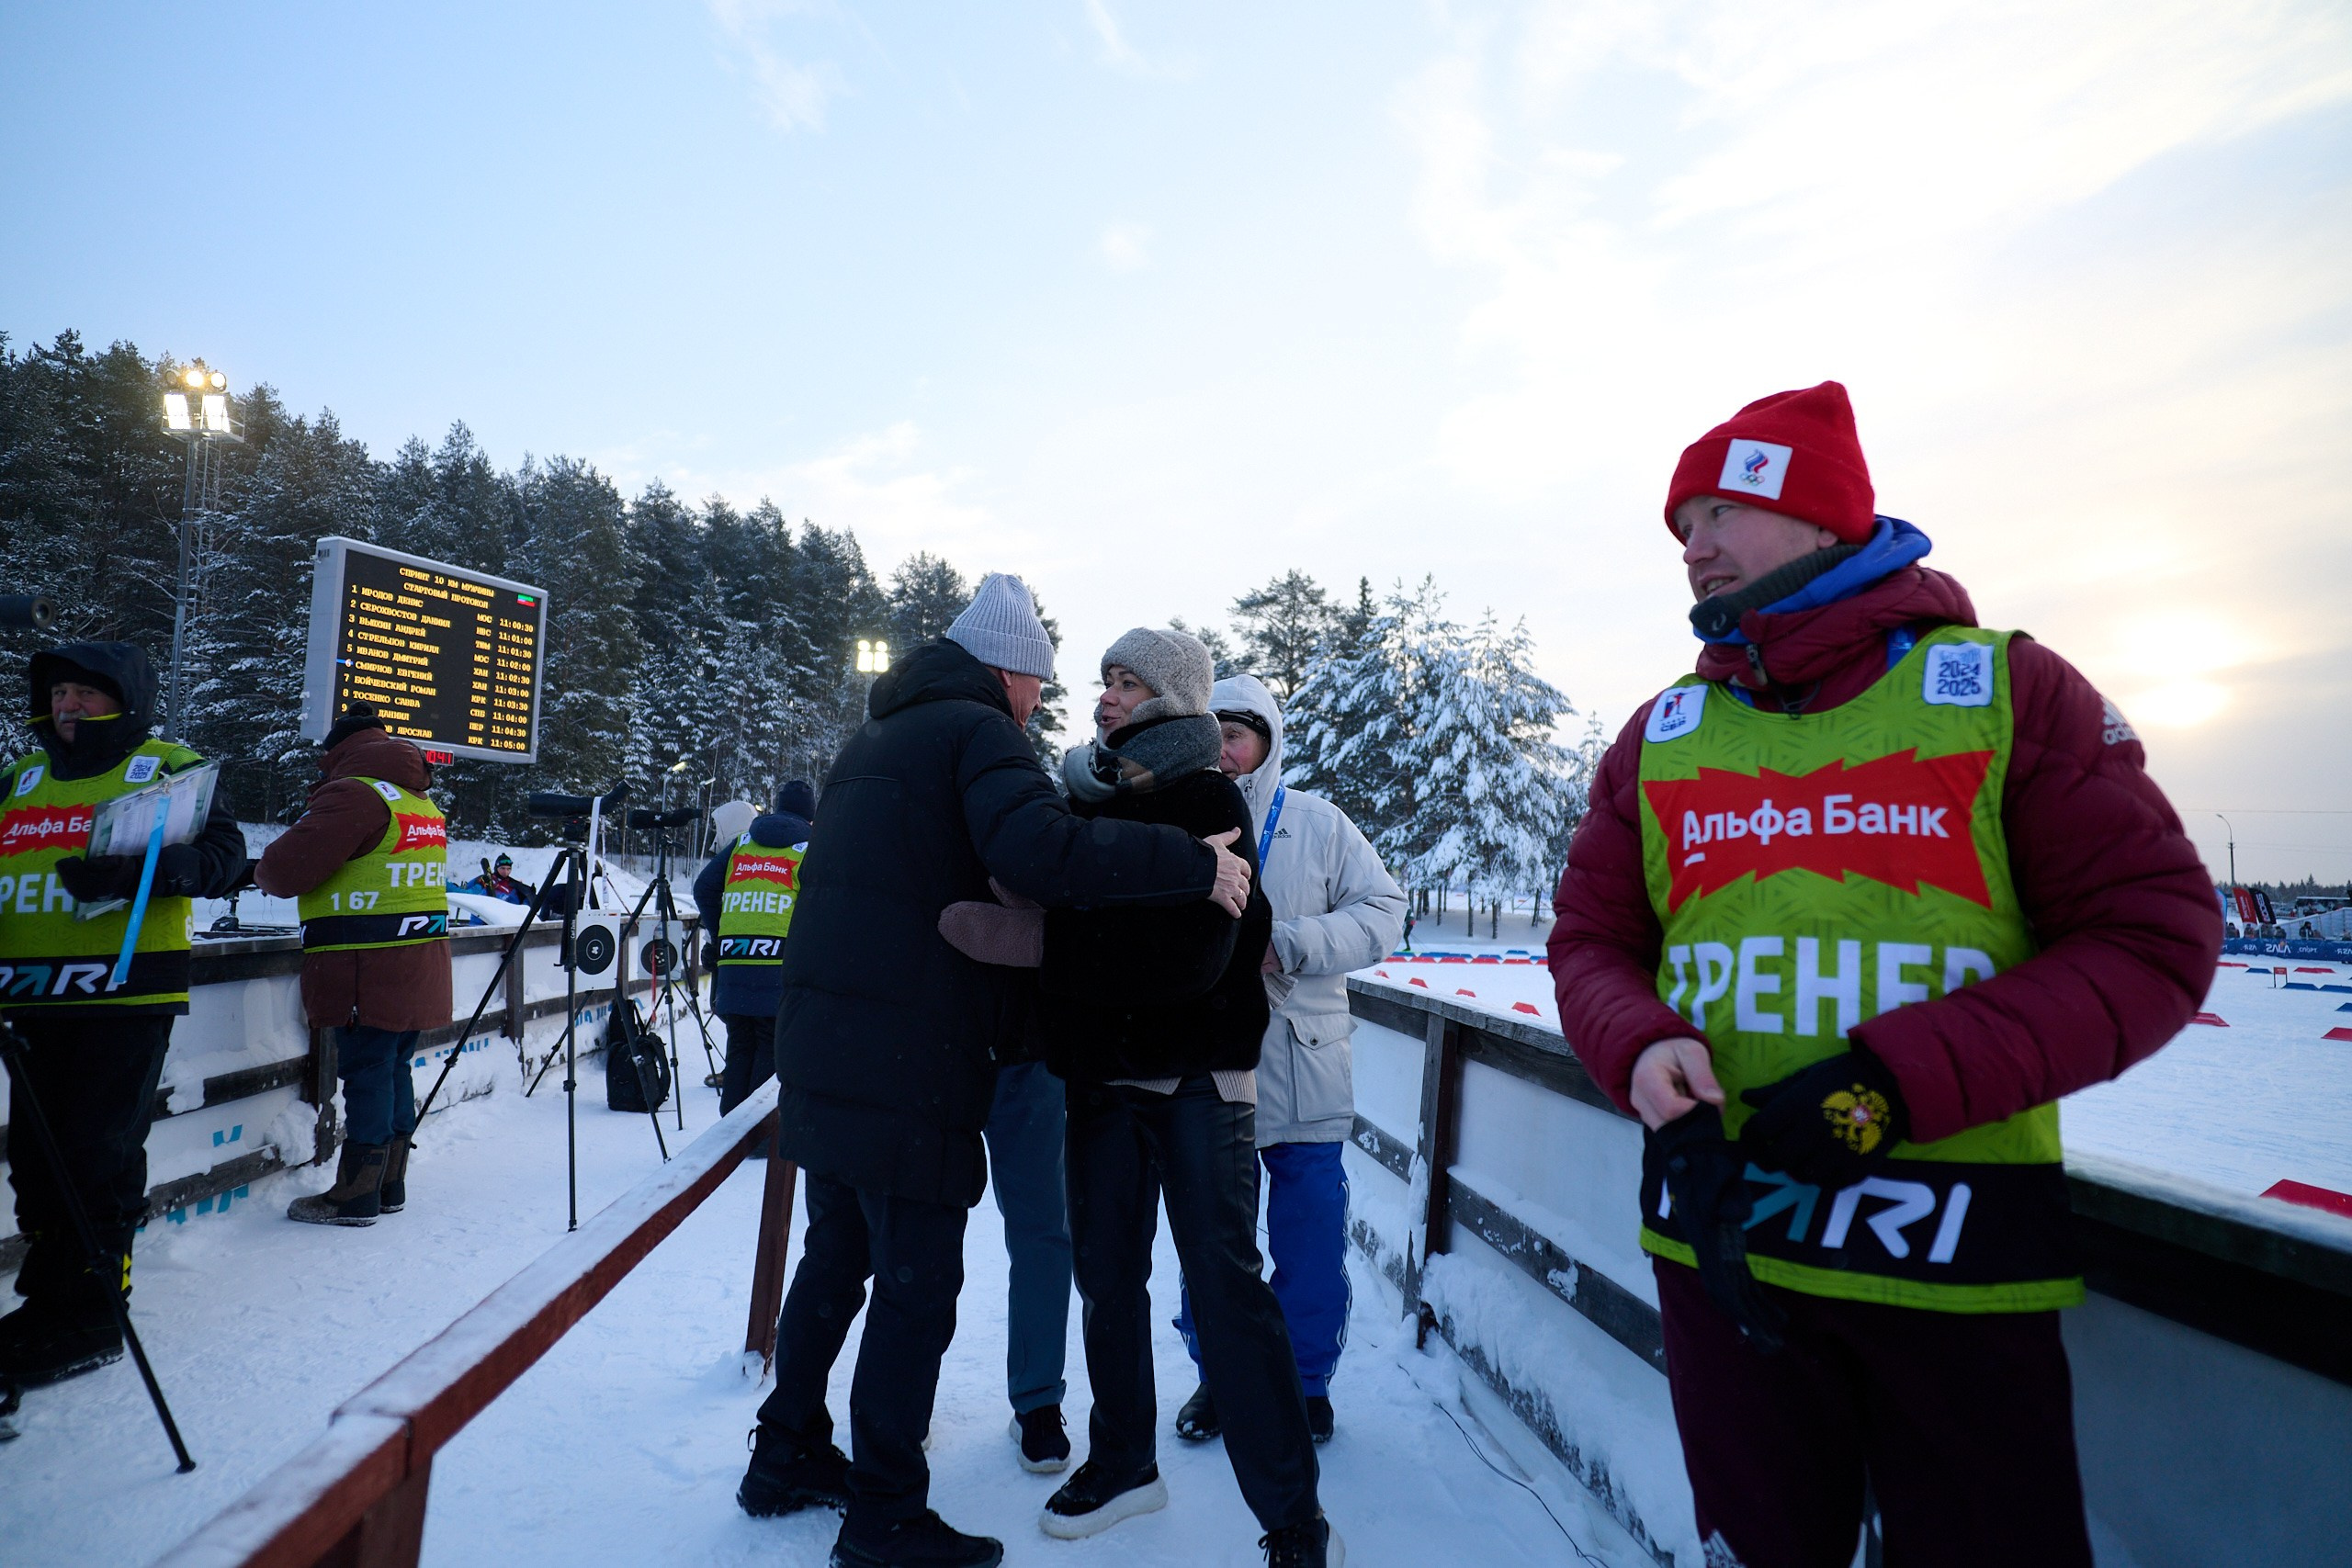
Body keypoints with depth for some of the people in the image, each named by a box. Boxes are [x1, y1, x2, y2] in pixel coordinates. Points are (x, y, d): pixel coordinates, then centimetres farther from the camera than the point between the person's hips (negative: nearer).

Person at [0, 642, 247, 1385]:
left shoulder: (168, 768, 1)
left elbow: (222, 857, -9)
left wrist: (135, 868, -25)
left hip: (127, 991, -6)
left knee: (99, 1155, -3)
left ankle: (90, 1316, 7)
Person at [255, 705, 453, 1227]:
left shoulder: (353, 793, -11)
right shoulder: (422, 802, 18)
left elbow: (285, 869, -13)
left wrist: (262, 872, 8)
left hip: (370, 973, -9)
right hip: (419, 968, 9)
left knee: (365, 1072, -2)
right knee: (394, 1068, 15)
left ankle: (355, 1197, 6)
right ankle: (390, 1187, 23)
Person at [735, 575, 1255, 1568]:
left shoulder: (873, 741, 20)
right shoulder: (979, 731, -10)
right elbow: (1039, 851, -29)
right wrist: (1195, 865, -24)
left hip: (822, 1049, 9)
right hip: (909, 1066, -9)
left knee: (836, 1256, 22)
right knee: (917, 1285, 2)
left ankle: (786, 1458, 35)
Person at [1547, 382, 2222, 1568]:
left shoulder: (2008, 690, -2)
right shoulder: (1659, 735, 7)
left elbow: (2153, 938, -6)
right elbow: (1591, 940, 9)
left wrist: (1896, 1078, -18)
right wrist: (1645, 1052, -14)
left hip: (1960, 1253, -2)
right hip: (1714, 1235, 3)